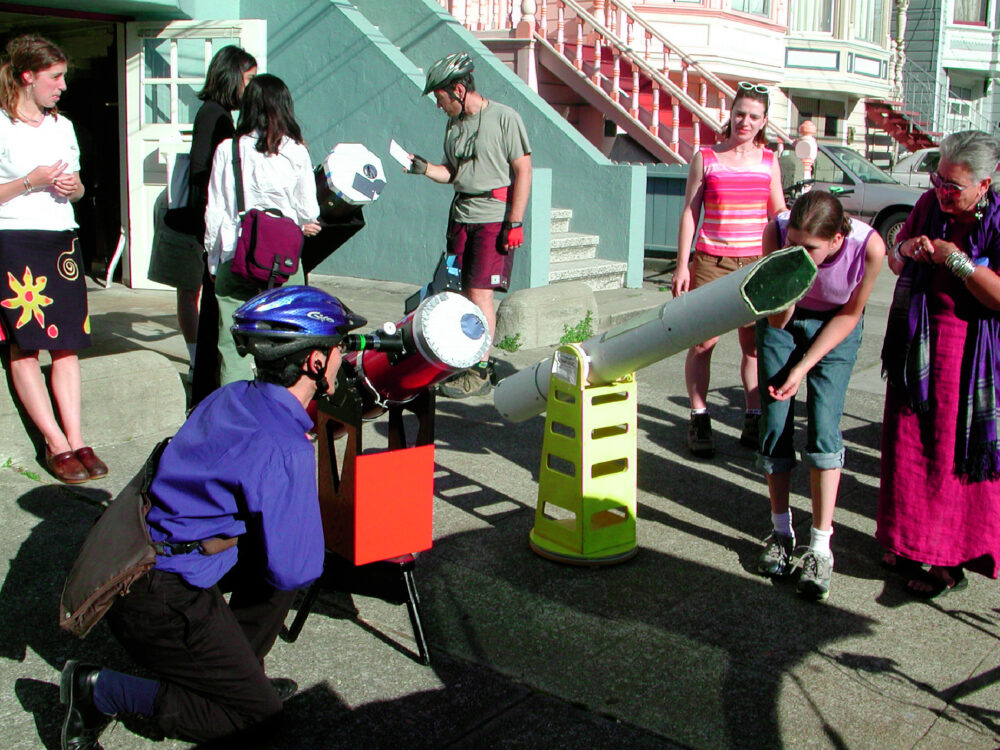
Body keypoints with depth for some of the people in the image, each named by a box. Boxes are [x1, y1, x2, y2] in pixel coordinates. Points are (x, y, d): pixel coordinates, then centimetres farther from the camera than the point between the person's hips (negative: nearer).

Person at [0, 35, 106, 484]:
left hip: (62, 240, 6)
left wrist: (73, 187, 2)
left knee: (67, 344, 1)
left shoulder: (62, 126, 17)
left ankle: (75, 439, 1)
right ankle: (56, 445, -1)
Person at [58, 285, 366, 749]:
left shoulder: (234, 397, 2)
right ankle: (100, 692, 5)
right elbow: (293, 571, -18)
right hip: (158, 601, -8)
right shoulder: (285, 451, -24)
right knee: (257, 709, 7)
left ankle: (234, 669, 21)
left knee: (291, 546, 14)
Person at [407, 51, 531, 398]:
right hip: (461, 216, 7)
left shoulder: (504, 118, -6)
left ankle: (480, 372, -2)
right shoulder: (454, 124, 14)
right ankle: (465, 361, 16)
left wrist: (515, 223, -14)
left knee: (480, 293, -9)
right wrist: (425, 168, 0)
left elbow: (523, 171, -8)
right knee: (464, 292, 6)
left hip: (494, 218, -7)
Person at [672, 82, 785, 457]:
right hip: (711, 261, -2)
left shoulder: (768, 161, 9)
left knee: (755, 345, 3)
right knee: (703, 341, -2)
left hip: (756, 262, 2)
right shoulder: (706, 158, 2)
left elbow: (779, 213, 16)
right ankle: (699, 420, 11)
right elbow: (690, 212, 3)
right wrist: (682, 265, -2)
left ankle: (753, 420, 14)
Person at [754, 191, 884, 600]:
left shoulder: (869, 246, -32)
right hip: (782, 322, 1)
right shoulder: (776, 232, -31)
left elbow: (851, 314, -13)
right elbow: (777, 321, -22)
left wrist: (804, 367, -16)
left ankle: (820, 547, -5)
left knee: (823, 428, -12)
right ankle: (781, 531, 16)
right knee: (775, 423, -2)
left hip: (835, 326, -1)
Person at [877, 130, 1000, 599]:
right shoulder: (929, 205, 3)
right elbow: (894, 265, 15)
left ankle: (953, 561, 13)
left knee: (957, 457, 0)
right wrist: (905, 250, -7)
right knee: (910, 447, 11)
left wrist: (955, 258, -21)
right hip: (917, 344, 5)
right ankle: (912, 542, 27)